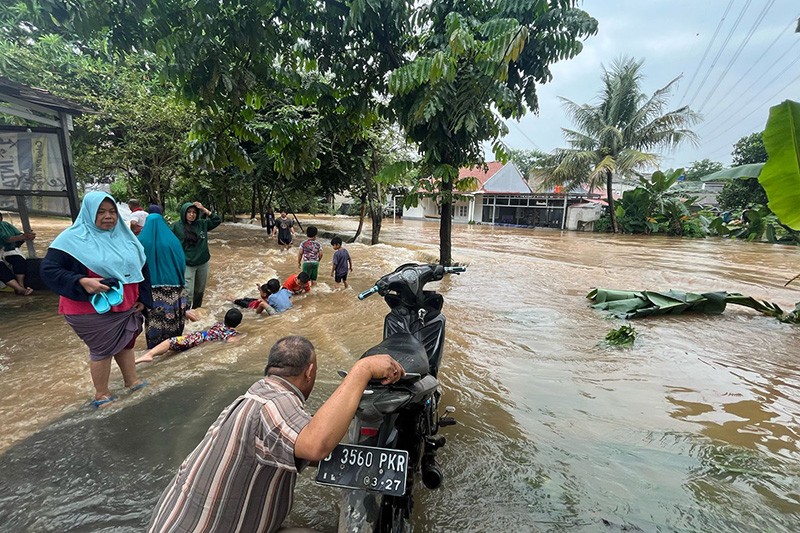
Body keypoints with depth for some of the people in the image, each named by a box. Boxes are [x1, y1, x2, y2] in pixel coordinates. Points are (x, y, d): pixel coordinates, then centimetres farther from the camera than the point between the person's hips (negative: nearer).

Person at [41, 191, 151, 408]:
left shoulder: (124, 236, 4)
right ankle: (101, 394, 26)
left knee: (125, 343, 18)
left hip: (125, 307, 6)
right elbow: (48, 269, -15)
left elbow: (141, 266, 11)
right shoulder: (74, 238, -13)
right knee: (102, 350, 6)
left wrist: (142, 298, 9)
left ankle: (132, 381, 35)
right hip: (94, 310, -5)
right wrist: (82, 282, -30)